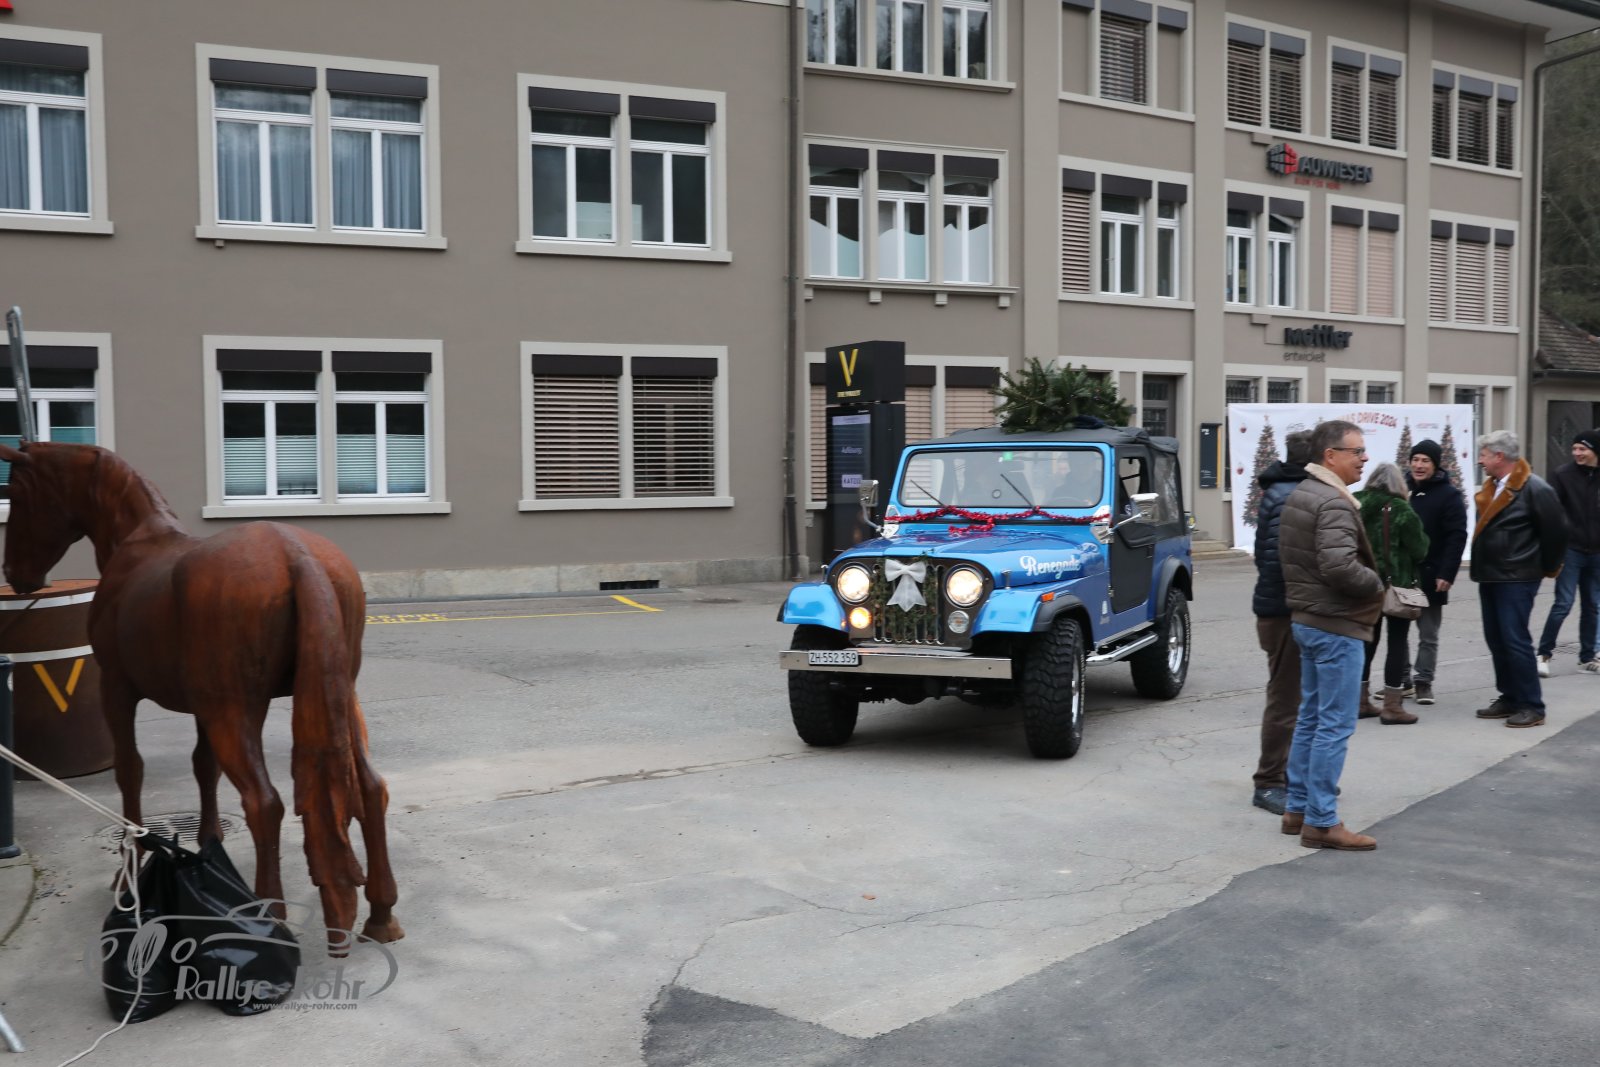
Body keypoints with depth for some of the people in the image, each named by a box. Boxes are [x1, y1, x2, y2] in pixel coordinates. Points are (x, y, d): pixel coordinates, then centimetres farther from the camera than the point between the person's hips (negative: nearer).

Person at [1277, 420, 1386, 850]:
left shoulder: (1299, 495, 13)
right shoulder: (1333, 503, -19)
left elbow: (1289, 557, 20)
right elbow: (1339, 566, -29)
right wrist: (1377, 585, -13)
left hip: (1306, 619, 10)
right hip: (1336, 625, -10)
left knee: (1310, 718, 16)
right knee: (1335, 725, -5)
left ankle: (1297, 807, 23)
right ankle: (1321, 822, -1)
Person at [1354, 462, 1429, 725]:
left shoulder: (1357, 506, 4)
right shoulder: (1400, 509, -13)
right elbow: (1419, 549, -9)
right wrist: (1422, 537, 10)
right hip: (1397, 584, -6)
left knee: (1368, 640, 15)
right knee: (1397, 643, 0)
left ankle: (1361, 700, 20)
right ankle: (1392, 706, 0)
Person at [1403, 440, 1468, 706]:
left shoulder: (1449, 495, -6)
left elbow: (1457, 537, -11)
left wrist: (1447, 574, -19)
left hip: (1430, 576, -4)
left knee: (1428, 635, 6)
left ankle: (1423, 680, 15)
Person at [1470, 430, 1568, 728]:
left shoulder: (1535, 488, -14)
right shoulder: (1491, 487, 11)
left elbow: (1556, 530, -11)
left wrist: (1547, 567, -2)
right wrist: (1482, 567, 16)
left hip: (1517, 579, -8)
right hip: (1490, 577, 8)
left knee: (1515, 641, -8)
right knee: (1496, 640, 11)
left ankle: (1532, 707, -1)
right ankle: (1509, 699, 20)